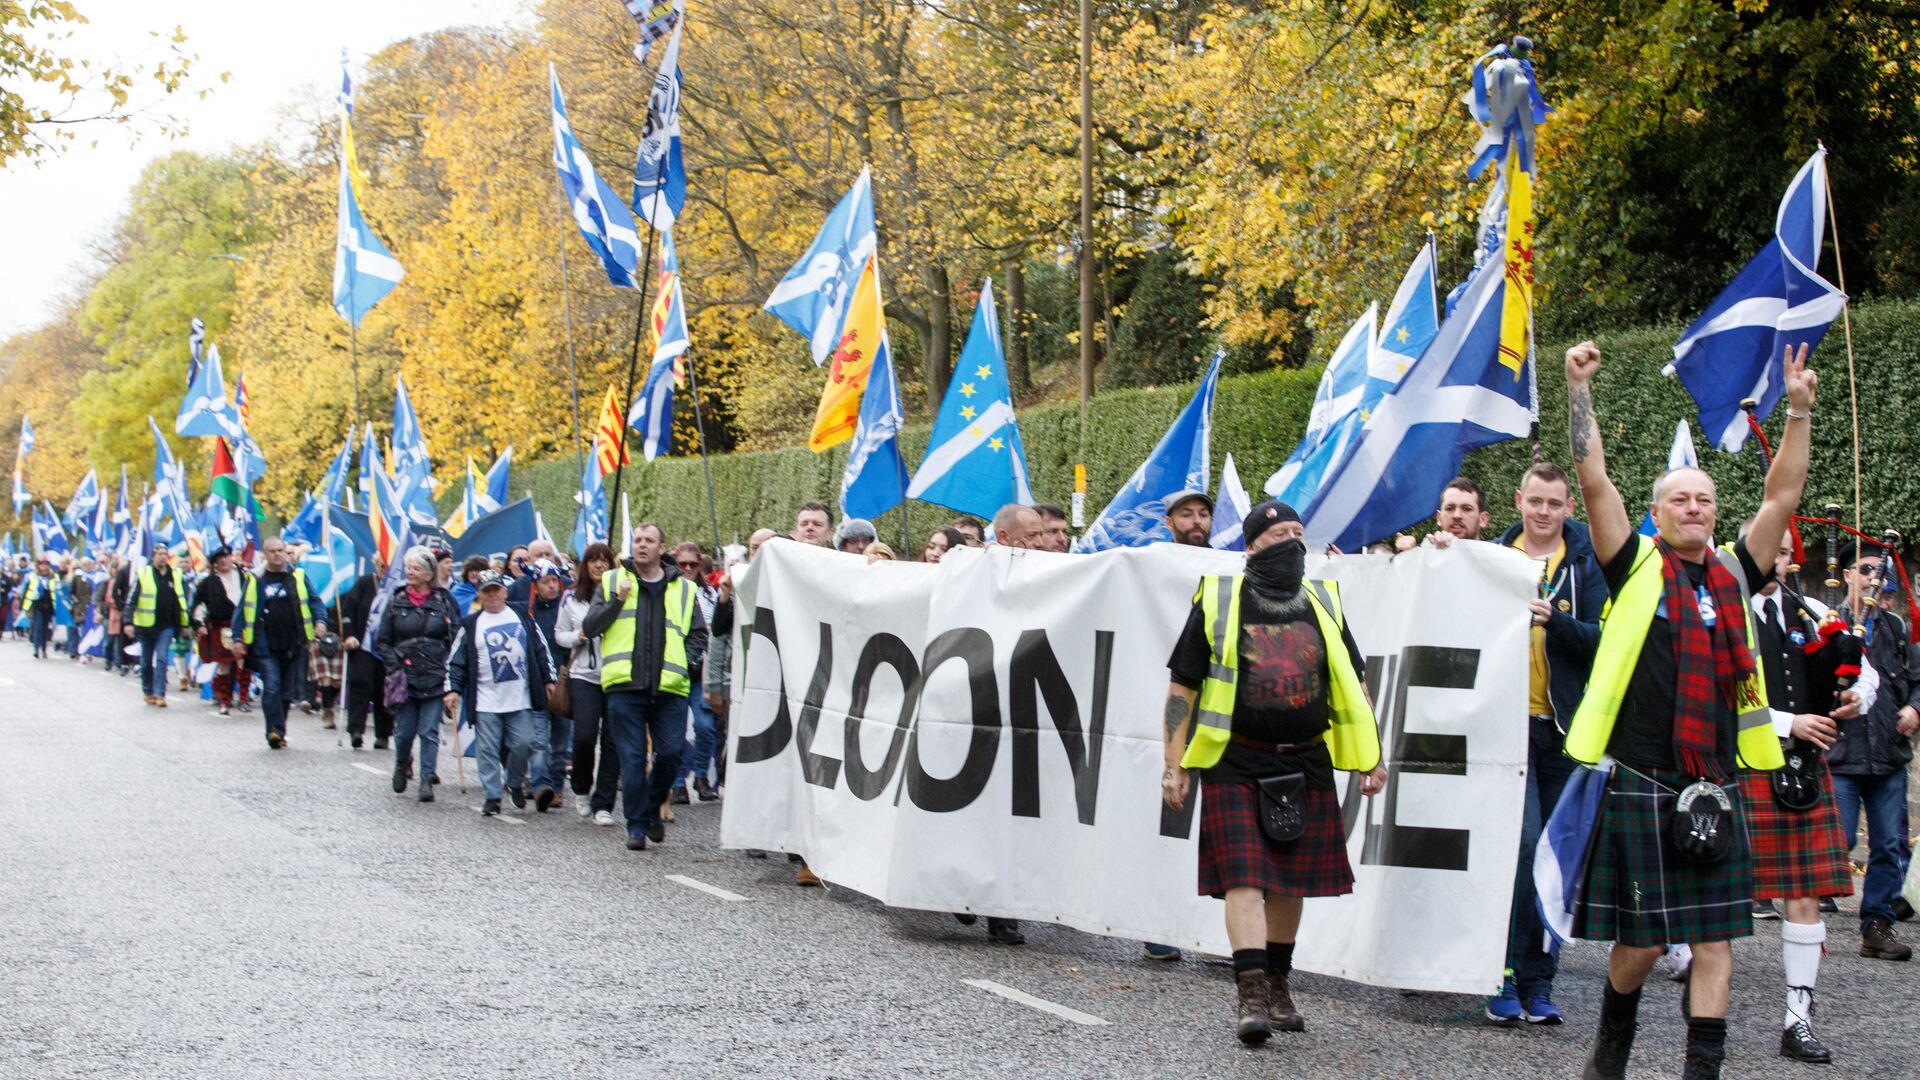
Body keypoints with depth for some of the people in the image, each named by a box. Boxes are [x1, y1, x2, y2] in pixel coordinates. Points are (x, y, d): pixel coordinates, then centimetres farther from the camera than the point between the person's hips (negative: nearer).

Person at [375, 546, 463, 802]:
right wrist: (394, 664, -3)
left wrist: (448, 668, -6)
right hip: (404, 677, 1)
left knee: (429, 731, -4)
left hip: (434, 678, -1)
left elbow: (456, 637, 3)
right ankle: (402, 764, 34)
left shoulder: (444, 600, 3)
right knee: (404, 730, 5)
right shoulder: (396, 601, 6)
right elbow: (382, 641, 10)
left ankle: (427, 779, 1)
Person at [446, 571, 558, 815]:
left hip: (520, 700, 1)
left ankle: (515, 782, 21)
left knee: (524, 744, -4)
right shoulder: (471, 625, 6)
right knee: (488, 750, -1)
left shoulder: (522, 617, 10)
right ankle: (492, 796, 7)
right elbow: (456, 660, 6)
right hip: (485, 701, -1)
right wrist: (453, 690, -3)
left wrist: (548, 680, 10)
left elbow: (541, 650, 14)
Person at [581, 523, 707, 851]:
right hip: (625, 686, -1)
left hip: (670, 687, 1)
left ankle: (653, 808, 20)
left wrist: (683, 661, 1)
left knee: (670, 753, -5)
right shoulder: (612, 581, 11)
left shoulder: (683, 589, 14)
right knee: (632, 758, -1)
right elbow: (589, 628, 5)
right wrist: (617, 600, -7)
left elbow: (698, 636, 19)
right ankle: (636, 826, 7)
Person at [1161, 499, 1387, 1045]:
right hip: (1236, 765, -4)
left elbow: (1353, 685, 16)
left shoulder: (1322, 604, 10)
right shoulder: (1218, 602, 0)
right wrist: (1175, 765, -4)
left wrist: (1371, 756, 9)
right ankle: (1250, 996, -15)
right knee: (1245, 876, -12)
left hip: (1305, 765, 4)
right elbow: (1182, 687, 1)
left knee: (1292, 878, 10)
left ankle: (1277, 984, 26)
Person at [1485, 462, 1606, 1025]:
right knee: (1522, 841, -16)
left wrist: (1556, 620, -22)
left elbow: (1602, 642, -4)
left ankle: (1538, 981, 14)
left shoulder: (1586, 565, 5)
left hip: (1565, 726, 2)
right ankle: (1505, 976, -11)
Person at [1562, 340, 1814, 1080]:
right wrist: (1580, 389, -10)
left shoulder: (1734, 577, 10)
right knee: (1641, 936, 4)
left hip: (1715, 788, 4)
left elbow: (1782, 497, 12)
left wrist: (1798, 411, 5)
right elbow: (1593, 480, -6)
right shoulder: (1636, 569, 0)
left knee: (1714, 939, 1)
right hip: (1643, 784, -3)